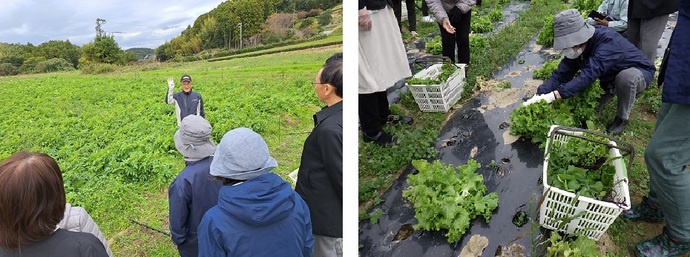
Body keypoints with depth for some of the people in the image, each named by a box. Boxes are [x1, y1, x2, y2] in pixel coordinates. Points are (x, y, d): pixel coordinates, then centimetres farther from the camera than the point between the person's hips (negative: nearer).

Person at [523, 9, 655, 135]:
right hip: (611, 77, 6)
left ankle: (622, 117, -13)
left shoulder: (608, 41, -38)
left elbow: (589, 75, -48)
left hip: (639, 73, -6)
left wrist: (554, 95, -54)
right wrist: (539, 96, -36)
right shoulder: (578, 47, -17)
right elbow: (561, 74, -23)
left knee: (626, 77, -38)